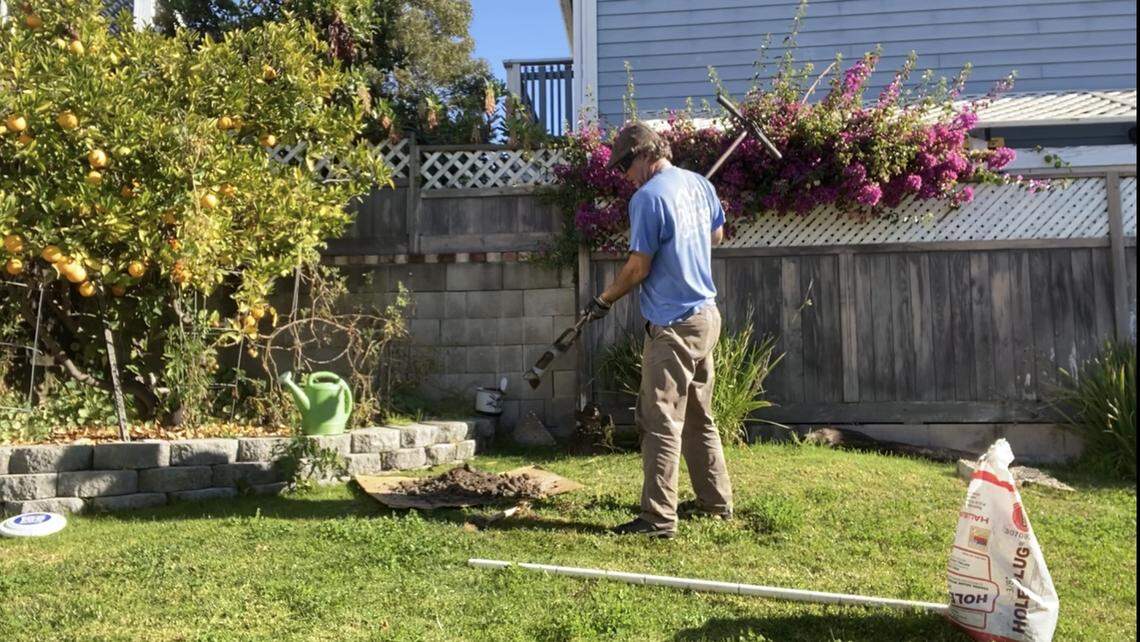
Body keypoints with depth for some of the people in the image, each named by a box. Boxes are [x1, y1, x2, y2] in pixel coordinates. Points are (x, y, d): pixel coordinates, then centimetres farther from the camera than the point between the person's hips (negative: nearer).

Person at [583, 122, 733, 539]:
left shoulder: (648, 197, -16)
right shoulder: (700, 184, 9)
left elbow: (638, 267, -15)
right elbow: (717, 236, 24)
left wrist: (604, 301, -1)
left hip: (673, 325, -9)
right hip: (707, 315, 9)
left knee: (661, 423, -5)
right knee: (699, 417, 19)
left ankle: (659, 518, -1)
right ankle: (717, 500, 29)